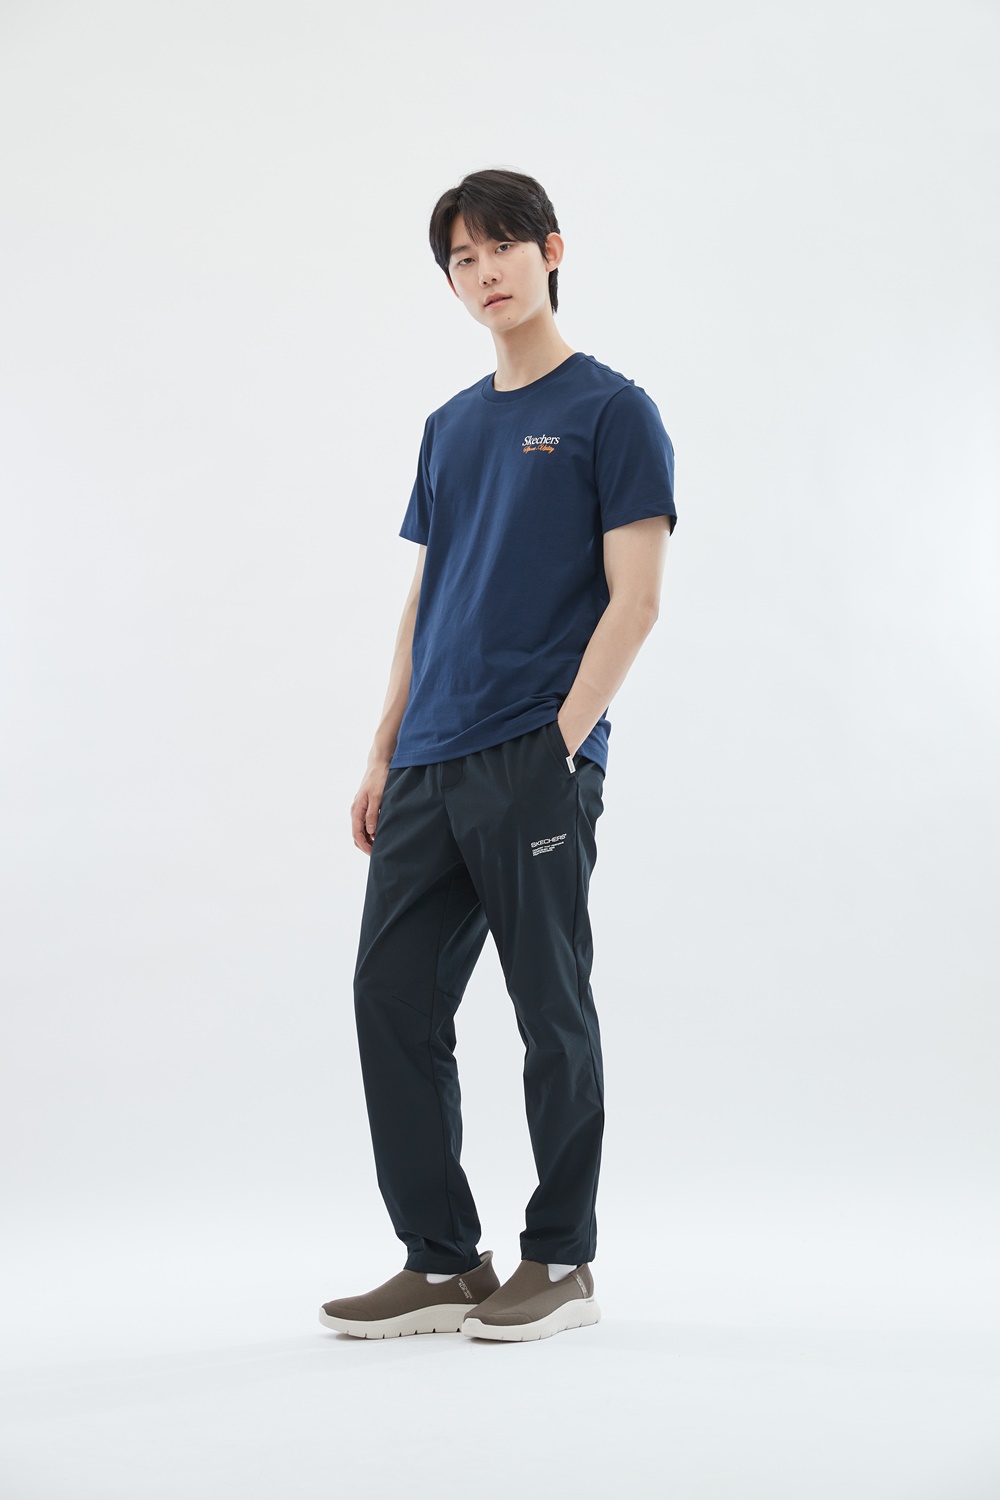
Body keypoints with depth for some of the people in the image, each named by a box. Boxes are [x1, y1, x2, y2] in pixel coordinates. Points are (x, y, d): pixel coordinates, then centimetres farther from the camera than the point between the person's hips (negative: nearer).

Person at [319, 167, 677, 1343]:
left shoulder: (611, 411, -3)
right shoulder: (450, 427, 17)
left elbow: (634, 599, -10)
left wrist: (561, 742, -18)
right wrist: (383, 757, 13)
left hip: (535, 766, -7)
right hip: (429, 771, 7)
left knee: (551, 1016, 2)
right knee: (392, 1001, 5)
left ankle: (560, 1263, 16)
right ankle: (441, 1263, 15)